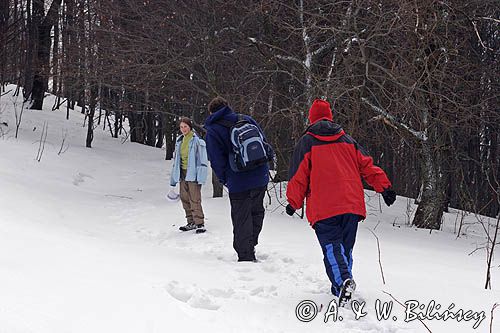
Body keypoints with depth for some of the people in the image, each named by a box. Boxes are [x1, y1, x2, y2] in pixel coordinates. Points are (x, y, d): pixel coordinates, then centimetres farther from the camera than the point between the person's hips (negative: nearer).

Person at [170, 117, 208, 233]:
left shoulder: (196, 140, -8)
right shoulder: (179, 140, 14)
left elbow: (203, 160, -10)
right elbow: (176, 159, 20)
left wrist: (200, 177, -17)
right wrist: (173, 178, 19)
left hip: (192, 173, -7)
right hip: (182, 173, 7)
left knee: (194, 199, -10)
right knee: (185, 198, 9)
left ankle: (200, 223, -7)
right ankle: (191, 222, 19)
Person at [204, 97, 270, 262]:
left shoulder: (212, 131, -4)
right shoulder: (247, 120, 8)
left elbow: (216, 161, -7)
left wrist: (224, 180, 8)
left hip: (239, 184, -4)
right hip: (261, 178, 4)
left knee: (241, 219, 5)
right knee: (256, 212, 21)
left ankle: (246, 256, 6)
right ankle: (250, 245, 25)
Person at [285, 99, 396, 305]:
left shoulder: (307, 142, 6)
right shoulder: (347, 140, 18)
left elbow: (298, 175, 4)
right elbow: (367, 166, 15)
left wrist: (294, 202, 12)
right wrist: (384, 187, 17)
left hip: (323, 208, -4)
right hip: (352, 204, 4)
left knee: (331, 248, -12)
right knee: (345, 248, 15)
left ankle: (343, 281, -35)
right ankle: (342, 285, 14)